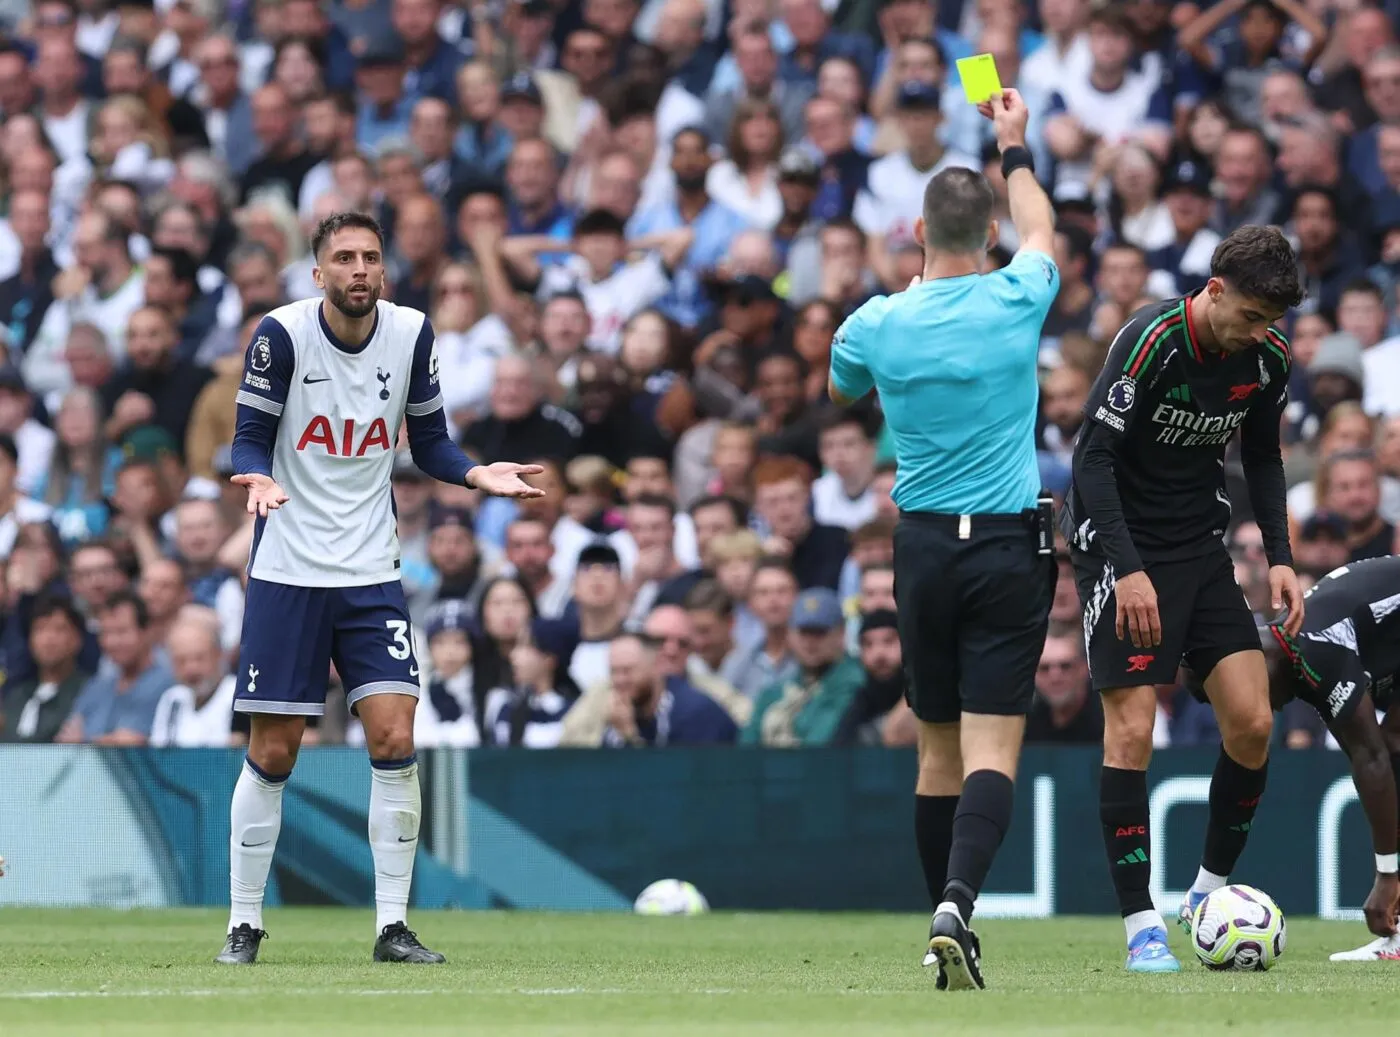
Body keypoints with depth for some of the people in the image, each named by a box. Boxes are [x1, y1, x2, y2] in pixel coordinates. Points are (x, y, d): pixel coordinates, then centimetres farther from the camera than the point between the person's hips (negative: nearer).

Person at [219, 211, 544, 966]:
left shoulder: (411, 334, 0)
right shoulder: (282, 334, -9)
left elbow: (428, 442, 9)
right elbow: (250, 438, -6)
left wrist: (479, 475, -10)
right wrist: (258, 476, -27)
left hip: (372, 573, 2)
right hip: (287, 566, -2)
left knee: (394, 739, -9)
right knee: (272, 753, 0)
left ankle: (392, 925, -1)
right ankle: (244, 924, 13)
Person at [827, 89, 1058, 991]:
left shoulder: (877, 323, -3)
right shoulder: (1016, 302, -6)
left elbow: (843, 388, 22)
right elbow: (1040, 229, 19)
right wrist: (1016, 147, 35)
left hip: (922, 545, 2)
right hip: (1009, 545, -2)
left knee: (939, 750, 13)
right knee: (992, 749, -8)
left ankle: (948, 920, 17)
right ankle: (958, 908, -28)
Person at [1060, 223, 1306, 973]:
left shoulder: (1269, 358, -4)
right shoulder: (1151, 341, -22)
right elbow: (1093, 460, -21)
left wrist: (1279, 557, 3)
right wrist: (1129, 571, -28)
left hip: (1201, 546, 6)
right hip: (1120, 546, -6)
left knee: (1252, 720, -4)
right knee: (1132, 729, -12)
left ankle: (1211, 888, 14)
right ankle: (1141, 926, -8)